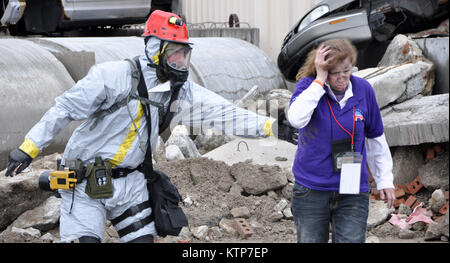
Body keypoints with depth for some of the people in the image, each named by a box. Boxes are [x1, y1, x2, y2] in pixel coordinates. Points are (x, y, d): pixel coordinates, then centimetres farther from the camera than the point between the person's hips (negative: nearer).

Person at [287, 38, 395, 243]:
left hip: (353, 191, 1)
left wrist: (384, 180, 12)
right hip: (311, 189, -1)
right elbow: (296, 119, -29)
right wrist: (319, 80, -25)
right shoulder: (308, 86, -7)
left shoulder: (363, 90, -1)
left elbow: (375, 138, 11)